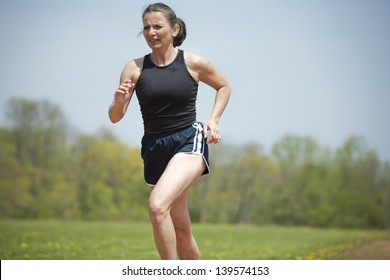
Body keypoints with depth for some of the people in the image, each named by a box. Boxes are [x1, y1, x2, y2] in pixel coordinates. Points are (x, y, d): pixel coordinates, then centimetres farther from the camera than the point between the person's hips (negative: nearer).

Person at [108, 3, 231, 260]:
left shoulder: (194, 63, -2)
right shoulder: (135, 68, 1)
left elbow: (224, 87, 17)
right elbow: (115, 118, 1)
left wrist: (214, 120, 3)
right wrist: (119, 102, -21)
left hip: (190, 142, -4)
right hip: (155, 149, 4)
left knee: (157, 205, -28)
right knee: (181, 229, 11)